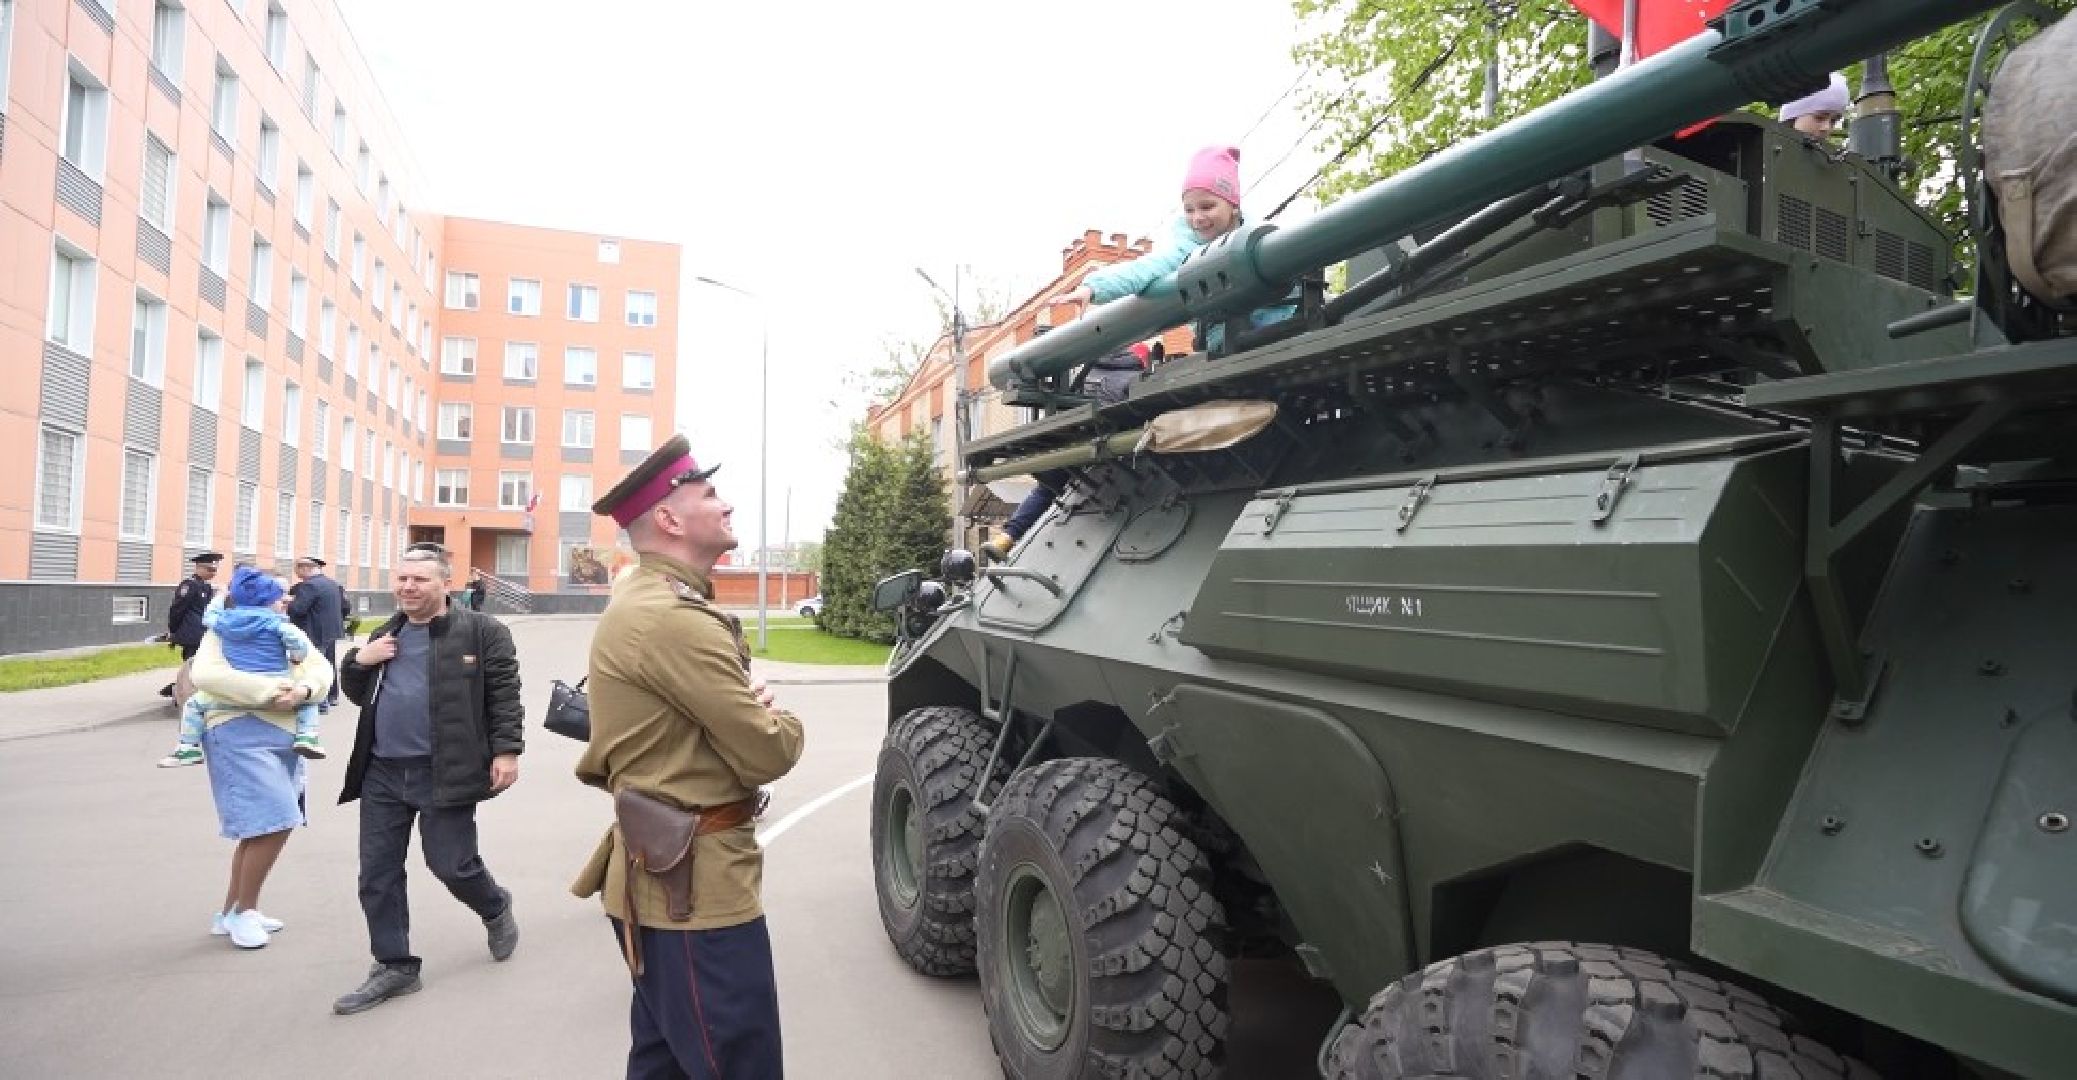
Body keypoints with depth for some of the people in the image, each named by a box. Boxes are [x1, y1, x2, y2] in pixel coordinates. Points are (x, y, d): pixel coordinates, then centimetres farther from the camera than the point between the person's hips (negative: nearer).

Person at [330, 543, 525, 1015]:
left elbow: (504, 695, -7)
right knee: (377, 874, 8)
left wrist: (506, 751, -15)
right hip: (381, 772, 6)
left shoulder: (481, 632, -7)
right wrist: (357, 661, 2)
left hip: (443, 772, -6)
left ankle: (495, 908, 33)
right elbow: (358, 695, 23)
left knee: (451, 865, 0)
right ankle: (394, 966, 23)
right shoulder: (385, 635, 14)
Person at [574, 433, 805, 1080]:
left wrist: (755, 710, -4)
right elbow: (767, 754, -21)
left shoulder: (644, 601, 13)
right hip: (695, 885, -11)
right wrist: (782, 723, 1)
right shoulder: (675, 618, -22)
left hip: (659, 873, 11)